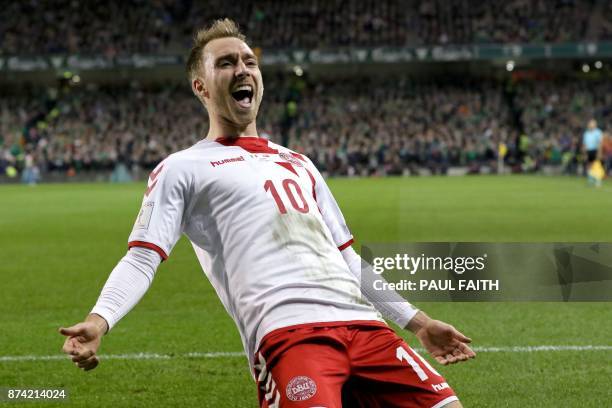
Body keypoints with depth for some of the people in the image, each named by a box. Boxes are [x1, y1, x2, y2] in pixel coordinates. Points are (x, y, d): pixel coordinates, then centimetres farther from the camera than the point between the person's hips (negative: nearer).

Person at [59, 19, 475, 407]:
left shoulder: (298, 164, 30)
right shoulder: (183, 169, 12)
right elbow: (142, 259, 1)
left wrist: (417, 321, 31)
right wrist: (99, 320, -18)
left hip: (361, 323, 6)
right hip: (287, 332, -6)